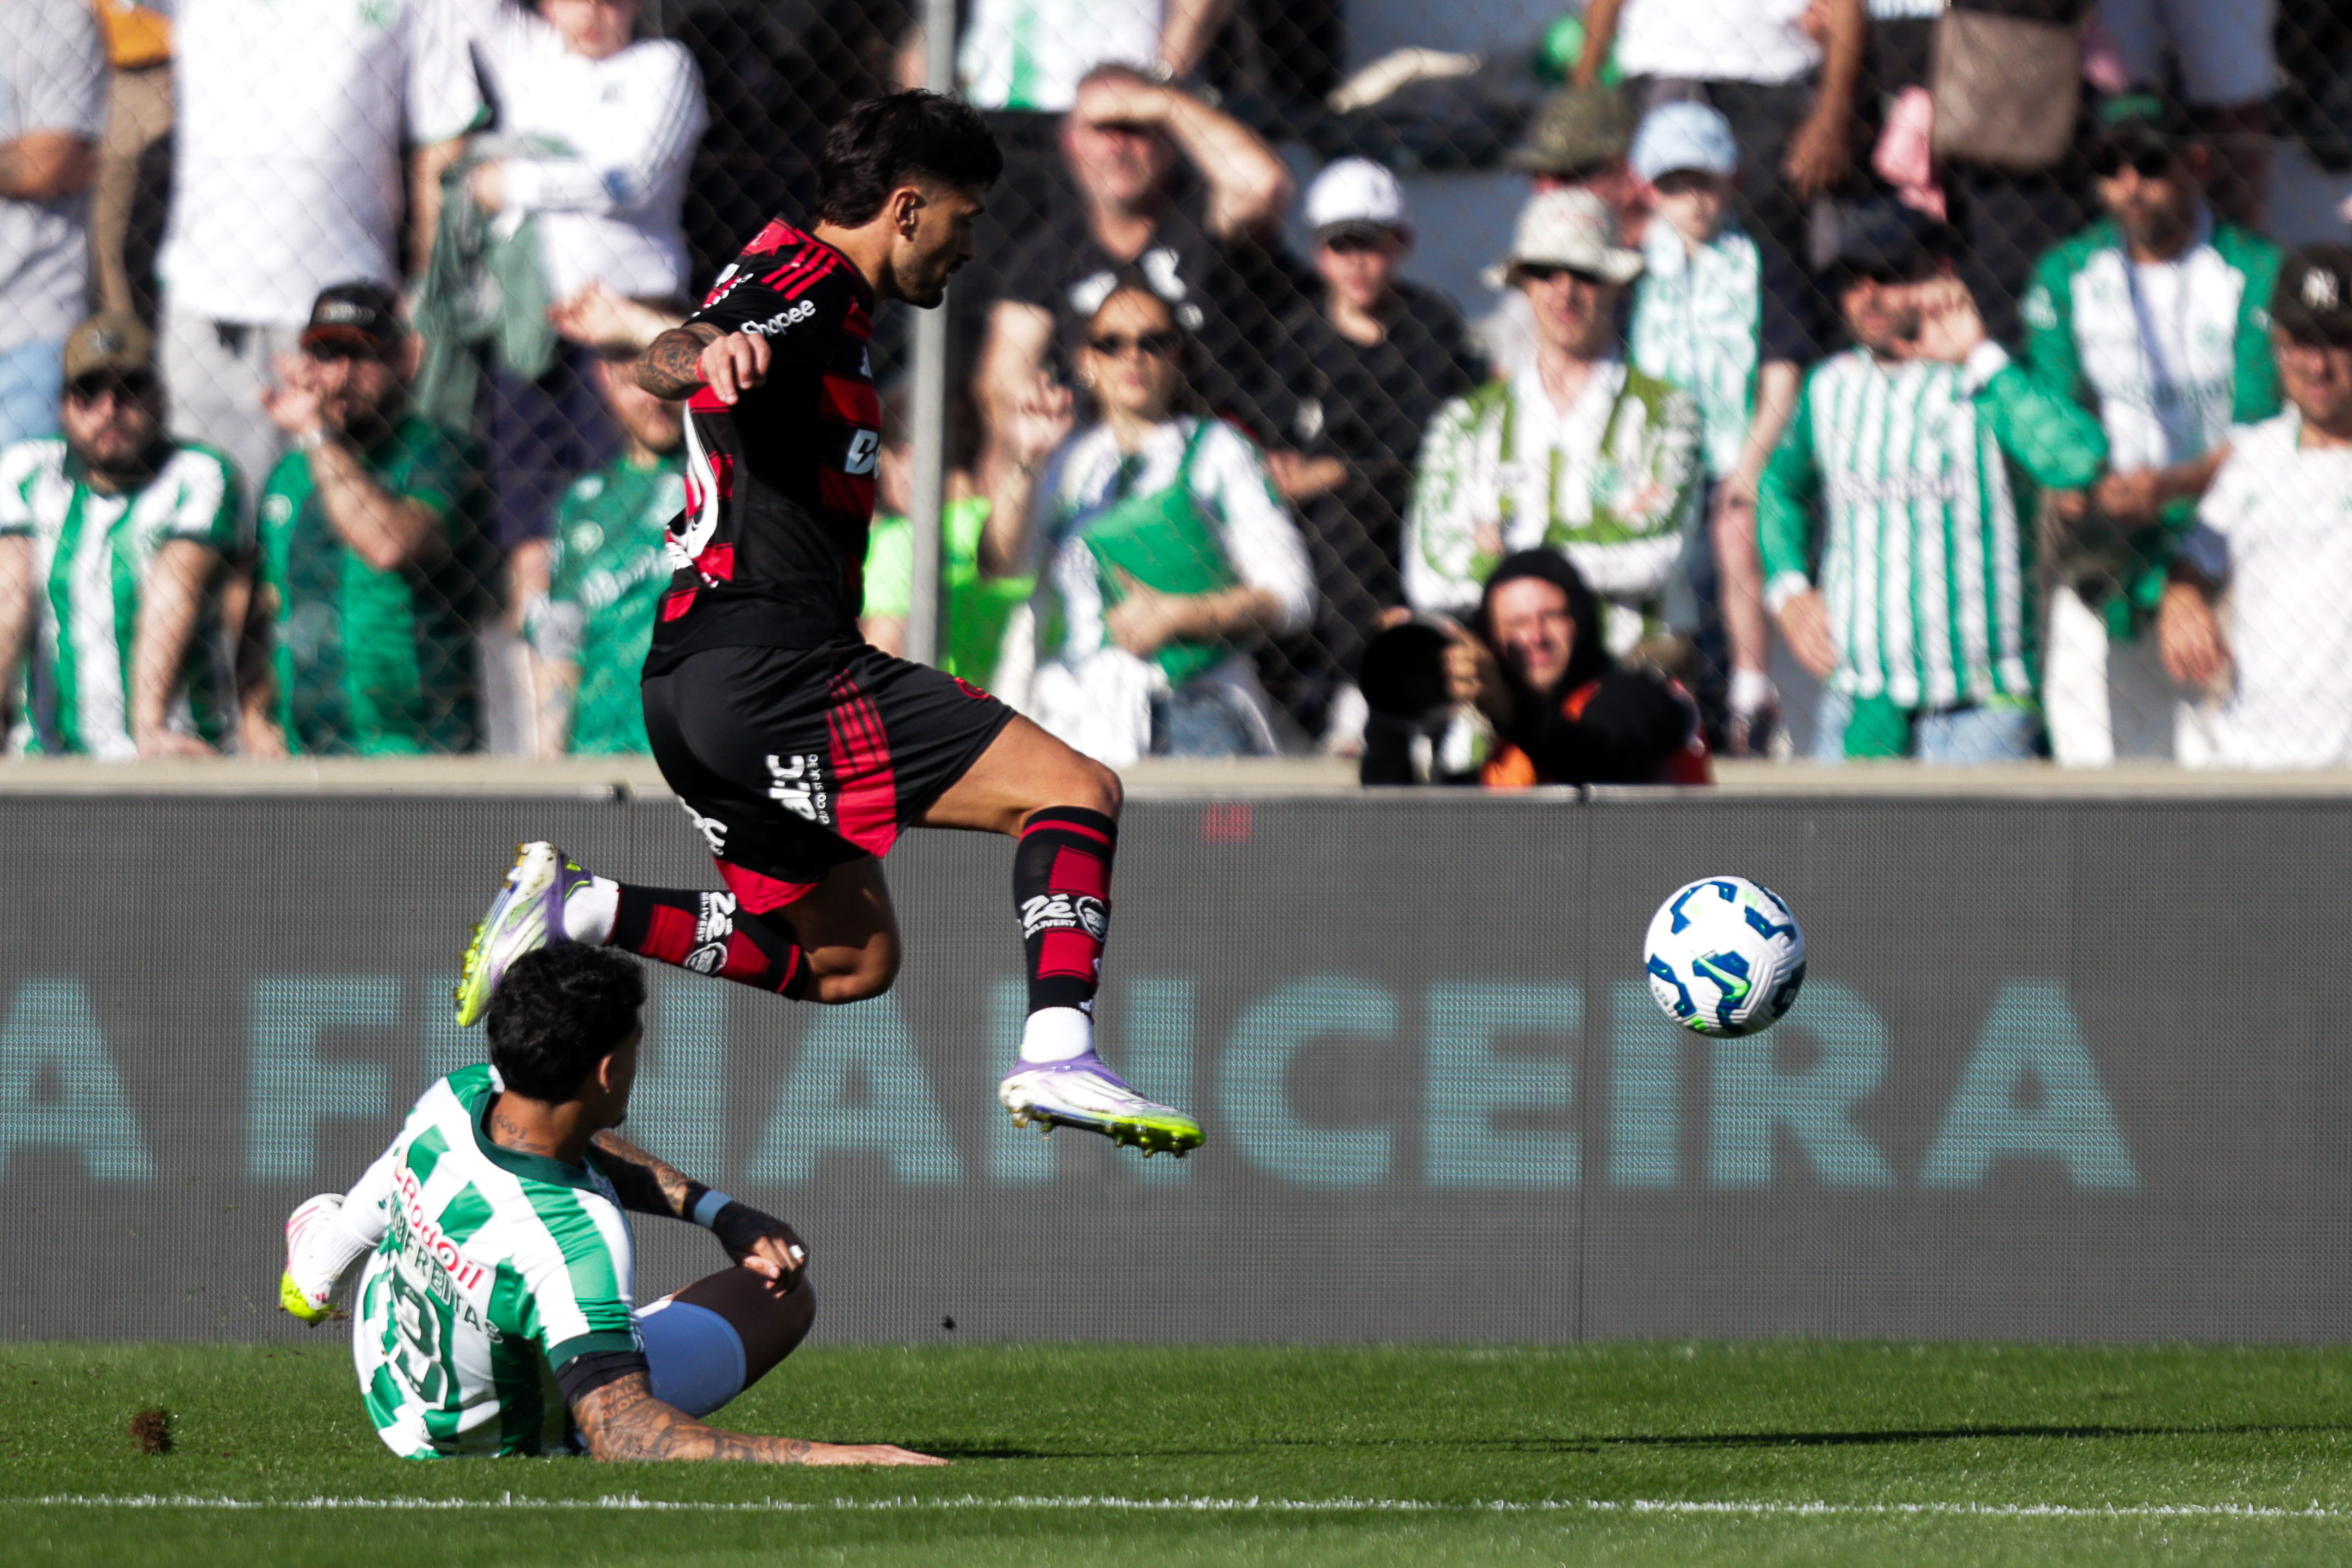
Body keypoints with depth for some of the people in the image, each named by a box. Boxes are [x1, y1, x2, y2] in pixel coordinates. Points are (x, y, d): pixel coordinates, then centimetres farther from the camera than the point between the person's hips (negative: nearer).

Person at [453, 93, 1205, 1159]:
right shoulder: (811, 283, -10)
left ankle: (579, 909, 7)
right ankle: (1057, 1056, -30)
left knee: (851, 961, 19)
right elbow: (660, 363, -31)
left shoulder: (782, 274, 21)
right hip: (772, 670, -11)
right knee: (1076, 790, -13)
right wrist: (710, 354, -52)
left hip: (693, 687, 11)